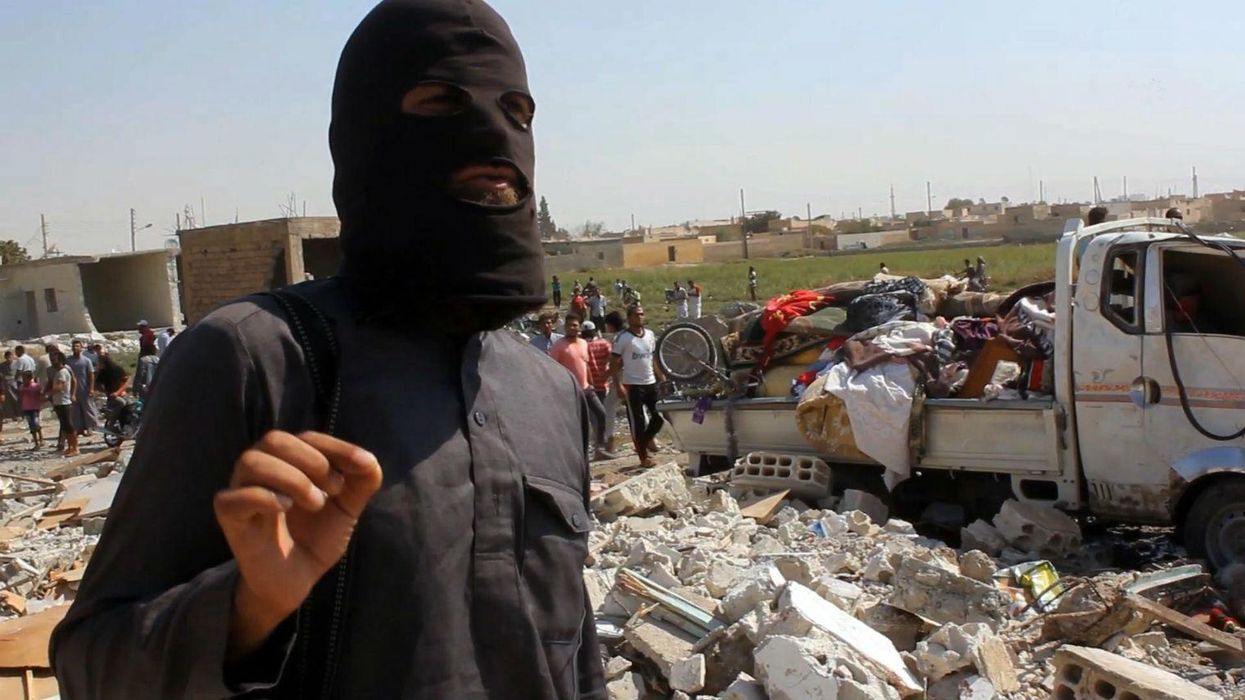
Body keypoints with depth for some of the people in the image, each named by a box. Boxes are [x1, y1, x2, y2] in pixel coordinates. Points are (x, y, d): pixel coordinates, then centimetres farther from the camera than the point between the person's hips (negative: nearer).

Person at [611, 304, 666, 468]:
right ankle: (643, 457, 8)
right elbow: (614, 364, -10)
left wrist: (662, 378, 11)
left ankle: (644, 443, 28)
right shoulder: (623, 338, -9)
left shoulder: (650, 335, 9)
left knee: (661, 415, 7)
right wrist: (619, 385, -19)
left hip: (651, 383, 6)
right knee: (638, 422, -1)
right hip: (633, 385, -6)